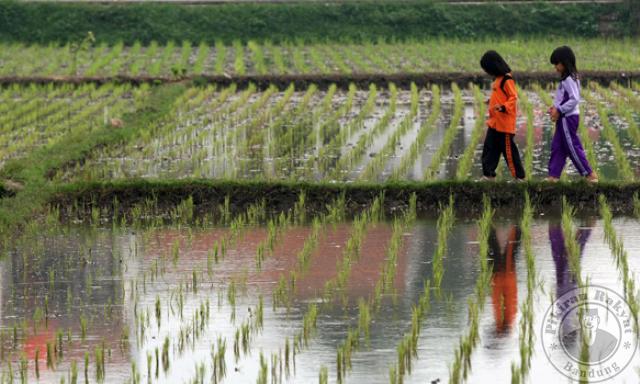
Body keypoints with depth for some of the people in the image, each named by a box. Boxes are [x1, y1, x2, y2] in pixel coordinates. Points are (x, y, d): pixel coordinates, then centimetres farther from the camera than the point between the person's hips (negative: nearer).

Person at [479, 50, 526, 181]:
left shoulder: (507, 79, -15)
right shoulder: (498, 78, 13)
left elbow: (513, 98, -21)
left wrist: (503, 107, -33)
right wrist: (492, 102, 31)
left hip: (505, 124, -9)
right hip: (494, 123, 9)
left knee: (509, 150, -4)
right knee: (489, 149, 9)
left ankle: (519, 176, 4)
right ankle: (488, 175, 15)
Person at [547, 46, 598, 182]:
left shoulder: (569, 80, -18)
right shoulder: (568, 78, 12)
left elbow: (574, 99, -24)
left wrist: (559, 110, -19)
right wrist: (556, 107, 7)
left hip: (568, 118, -10)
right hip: (565, 118, 10)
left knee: (572, 147, -4)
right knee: (557, 147, 10)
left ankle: (590, 175, 1)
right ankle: (553, 175, 12)